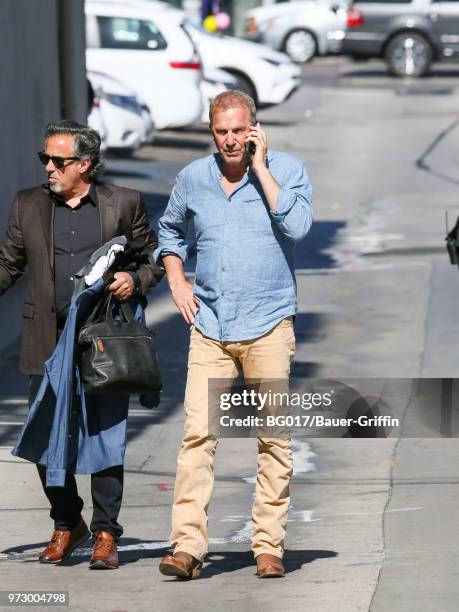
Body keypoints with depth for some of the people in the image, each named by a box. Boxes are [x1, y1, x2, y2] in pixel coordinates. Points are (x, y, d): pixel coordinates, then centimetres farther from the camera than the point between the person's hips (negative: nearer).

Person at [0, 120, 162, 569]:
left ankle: (105, 534, 7)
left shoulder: (124, 204, 4)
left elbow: (153, 258, 10)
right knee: (45, 438, 3)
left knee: (106, 438, -2)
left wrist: (135, 280, -10)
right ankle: (66, 525, 22)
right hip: (48, 343, 2)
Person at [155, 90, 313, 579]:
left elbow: (296, 226, -20)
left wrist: (260, 167, -15)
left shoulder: (286, 170, -1)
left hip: (268, 324, -2)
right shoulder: (193, 178, 8)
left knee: (273, 438, 0)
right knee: (198, 434, -8)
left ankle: (269, 545, 8)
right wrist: (176, 281, 12)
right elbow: (169, 229, 26)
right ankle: (187, 547, -12)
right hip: (209, 325, 2)